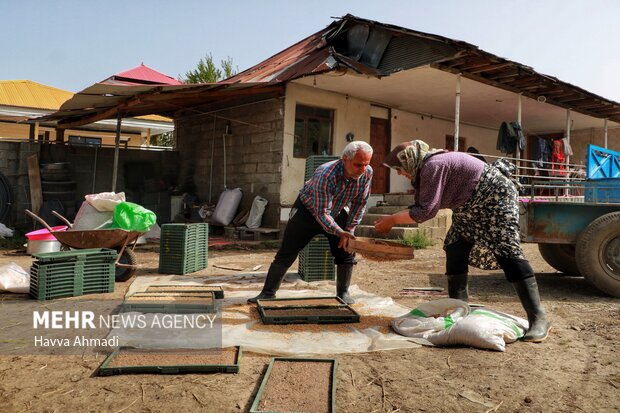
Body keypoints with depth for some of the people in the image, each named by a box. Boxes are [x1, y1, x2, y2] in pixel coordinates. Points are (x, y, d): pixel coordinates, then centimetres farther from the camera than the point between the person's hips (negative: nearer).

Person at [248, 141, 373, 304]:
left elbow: (360, 203, -7)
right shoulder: (326, 175, -38)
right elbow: (321, 214, -34)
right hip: (307, 210, -5)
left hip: (336, 213, 5)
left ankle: (343, 292, 14)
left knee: (347, 250, -3)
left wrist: (349, 230, -9)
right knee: (286, 253, -5)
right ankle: (268, 292, 5)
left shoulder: (367, 173, -20)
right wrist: (340, 232, -43)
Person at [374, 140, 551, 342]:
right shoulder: (426, 169, 6)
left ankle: (538, 318, -16)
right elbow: (421, 206, 9)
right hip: (471, 207, 11)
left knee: (507, 249, -17)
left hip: (495, 194, -10)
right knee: (455, 248, 4)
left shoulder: (432, 166, -25)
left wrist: (393, 220, -20)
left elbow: (426, 211, -26)